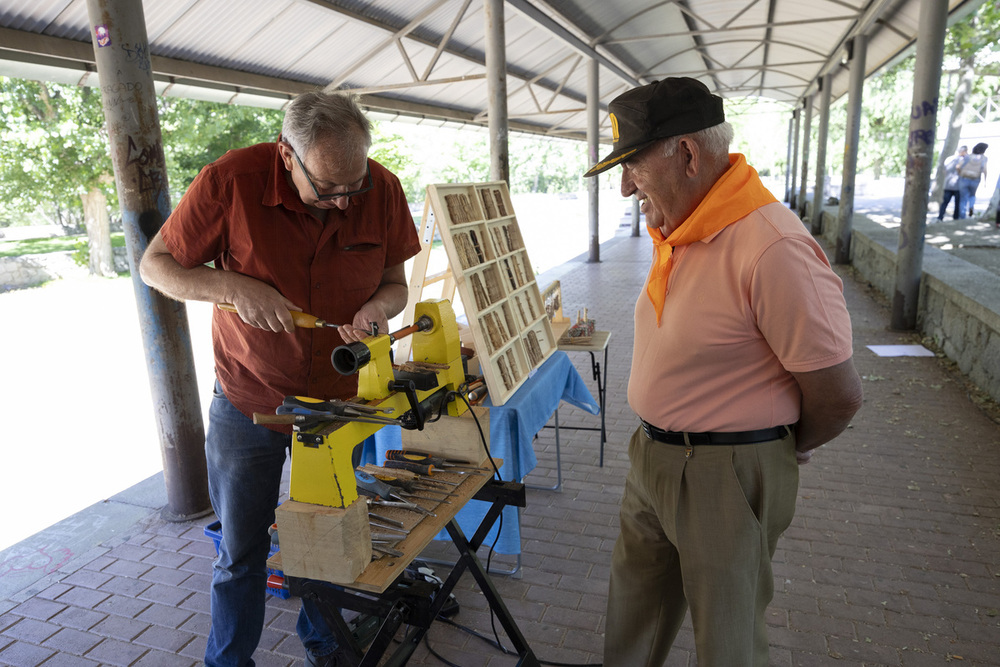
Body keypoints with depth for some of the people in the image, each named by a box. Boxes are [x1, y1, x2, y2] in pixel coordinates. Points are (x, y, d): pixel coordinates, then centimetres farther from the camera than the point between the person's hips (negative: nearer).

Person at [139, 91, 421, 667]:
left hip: (336, 396, 2)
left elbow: (395, 282, 1)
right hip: (248, 398, -2)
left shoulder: (384, 190, -11)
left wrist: (377, 307, -22)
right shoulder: (231, 181, -19)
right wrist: (233, 286, -25)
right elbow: (156, 265, -8)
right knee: (241, 550, 11)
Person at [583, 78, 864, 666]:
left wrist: (788, 450, 0)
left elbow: (840, 394, -19)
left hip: (727, 476, -8)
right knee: (635, 608, 25)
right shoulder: (678, 230, 4)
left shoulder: (774, 250, -26)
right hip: (653, 456, 8)